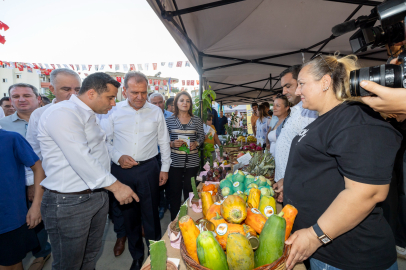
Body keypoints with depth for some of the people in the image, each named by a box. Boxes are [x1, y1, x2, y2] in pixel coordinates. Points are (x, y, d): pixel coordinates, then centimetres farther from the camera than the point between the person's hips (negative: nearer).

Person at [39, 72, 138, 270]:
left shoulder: (89, 115, 14)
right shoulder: (63, 113, -19)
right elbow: (81, 159, -26)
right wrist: (116, 186, -23)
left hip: (97, 194, 9)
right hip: (70, 202, -8)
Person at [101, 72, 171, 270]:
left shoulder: (156, 112, 2)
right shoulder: (114, 111, -1)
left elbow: (163, 142, 6)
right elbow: (104, 140, 5)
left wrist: (165, 168, 5)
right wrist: (118, 157, -10)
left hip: (148, 168, 0)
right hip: (122, 170, 1)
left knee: (151, 214, 7)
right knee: (129, 215, 14)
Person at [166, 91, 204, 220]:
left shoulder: (197, 120, 5)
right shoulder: (169, 120, 2)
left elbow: (202, 136, 10)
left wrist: (196, 143, -10)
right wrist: (172, 144, -16)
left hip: (192, 161, 1)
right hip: (175, 161, -1)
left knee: (189, 191, 11)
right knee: (174, 191, 6)